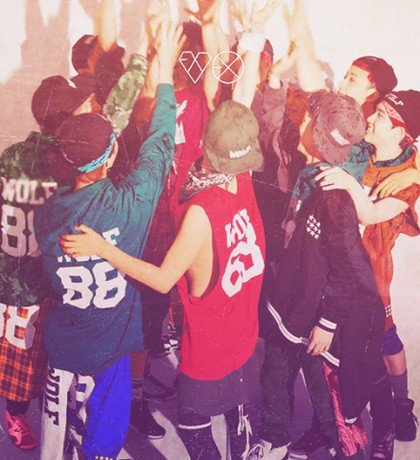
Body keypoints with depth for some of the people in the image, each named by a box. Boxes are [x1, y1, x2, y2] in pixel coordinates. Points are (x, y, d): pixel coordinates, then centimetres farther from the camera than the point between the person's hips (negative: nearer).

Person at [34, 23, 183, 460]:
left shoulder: (46, 212, -15)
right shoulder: (128, 203, -26)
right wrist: (165, 72, -1)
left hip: (60, 345, 4)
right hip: (107, 348, -3)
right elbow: (159, 142, -13)